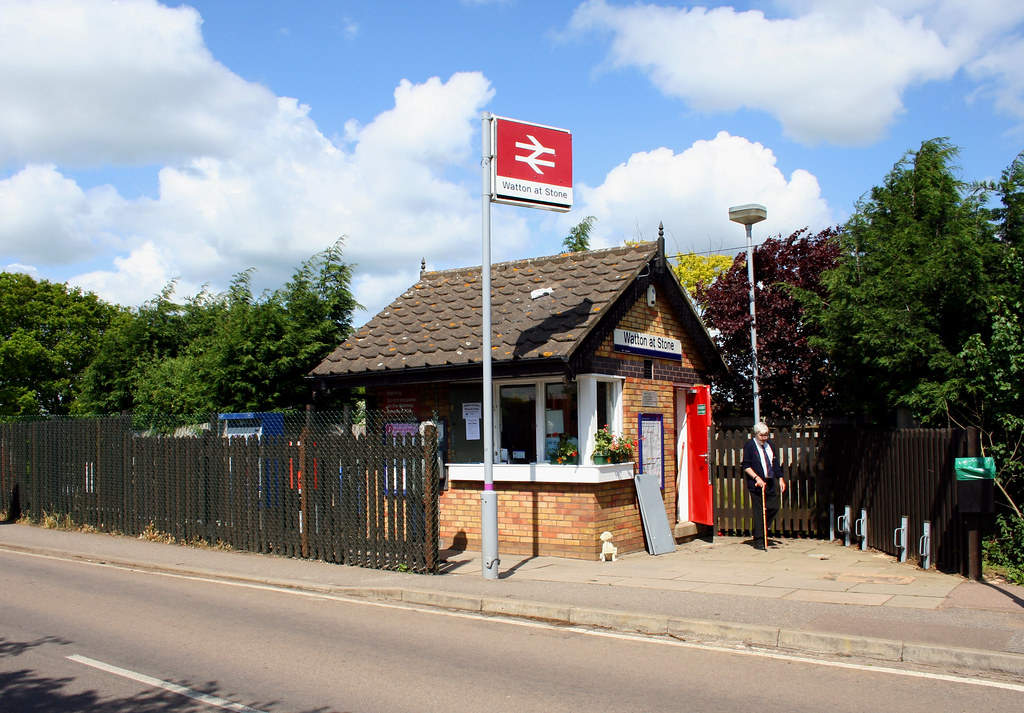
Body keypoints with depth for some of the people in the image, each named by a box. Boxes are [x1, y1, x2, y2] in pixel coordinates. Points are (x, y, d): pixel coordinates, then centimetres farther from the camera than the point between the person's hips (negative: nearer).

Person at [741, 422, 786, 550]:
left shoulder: (770, 444, 13)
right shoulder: (749, 445, -6)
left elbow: (775, 462, 19)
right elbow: (746, 466, -8)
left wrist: (780, 478, 12)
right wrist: (757, 478, -17)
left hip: (771, 483, 6)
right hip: (756, 484, -6)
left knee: (774, 507, 3)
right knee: (759, 511, -4)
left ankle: (762, 532, 23)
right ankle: (758, 541, 2)